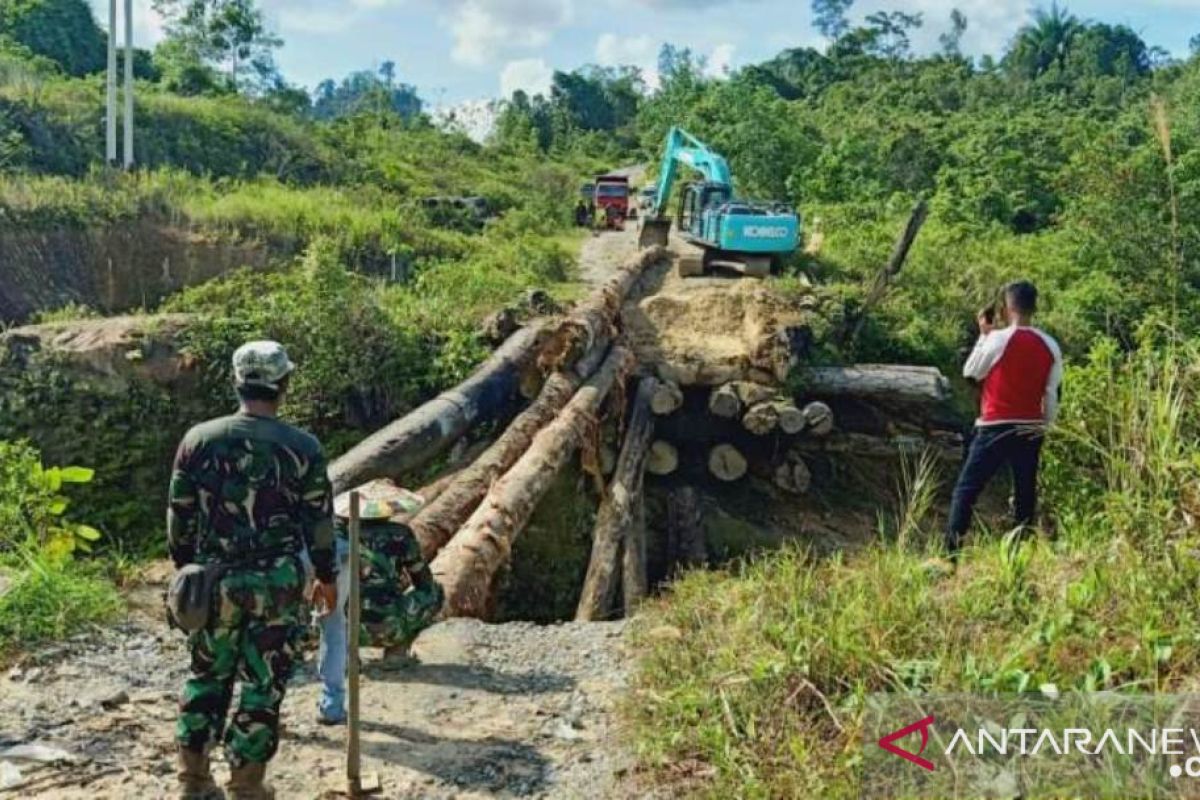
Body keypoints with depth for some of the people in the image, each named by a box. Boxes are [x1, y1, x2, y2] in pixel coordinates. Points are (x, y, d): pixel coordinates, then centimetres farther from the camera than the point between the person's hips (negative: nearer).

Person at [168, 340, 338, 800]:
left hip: (215, 581, 3)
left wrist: (186, 568, 18)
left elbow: (179, 517, 3)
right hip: (278, 584, -2)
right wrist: (327, 577, 11)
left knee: (207, 677, 18)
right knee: (263, 685, 7)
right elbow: (319, 522, -2)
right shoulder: (302, 448, -8)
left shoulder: (199, 440, -2)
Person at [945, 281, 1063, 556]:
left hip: (995, 428, -4)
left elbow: (971, 372, 2)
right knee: (1025, 493, 13)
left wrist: (984, 333, 8)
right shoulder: (1050, 346, 1)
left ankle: (951, 552, -8)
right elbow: (1051, 395, 7)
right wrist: (1044, 427, 19)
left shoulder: (998, 339, -12)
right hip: (1030, 430, 4)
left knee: (966, 490, -1)